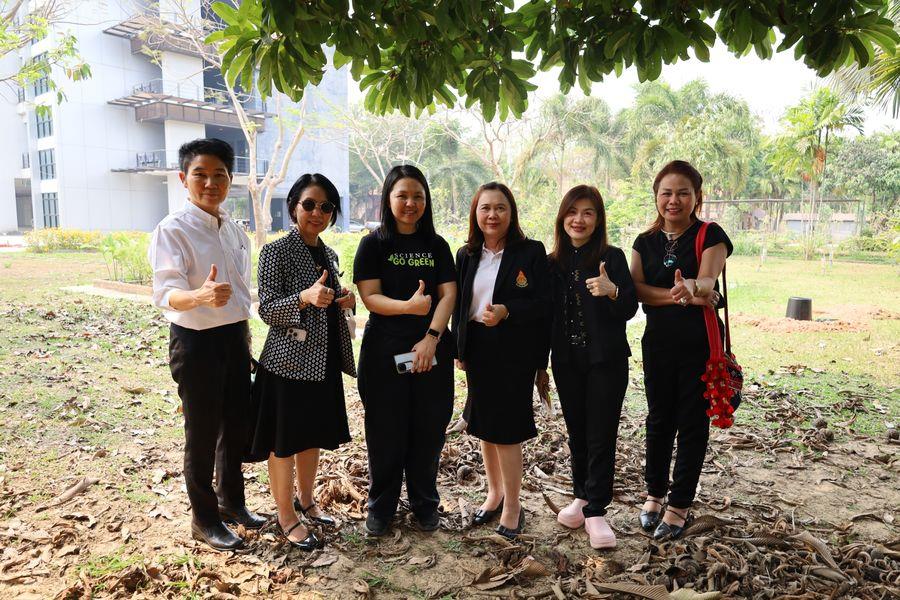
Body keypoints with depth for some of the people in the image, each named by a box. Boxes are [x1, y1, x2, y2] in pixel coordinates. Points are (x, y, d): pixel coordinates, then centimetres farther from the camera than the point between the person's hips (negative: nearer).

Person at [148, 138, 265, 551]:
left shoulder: (235, 231, 7)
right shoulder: (173, 230, -15)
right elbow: (166, 294, -26)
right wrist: (201, 296, -48)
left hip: (235, 337, 7)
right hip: (196, 341, -7)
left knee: (236, 425, 18)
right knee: (203, 434, 6)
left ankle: (231, 502, 39)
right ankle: (204, 520, 26)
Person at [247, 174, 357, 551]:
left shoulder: (329, 254, 11)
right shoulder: (276, 252, -11)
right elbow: (267, 310, -15)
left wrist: (345, 302, -2)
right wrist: (305, 297, -32)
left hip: (324, 363, 7)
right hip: (288, 363, -7)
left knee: (313, 436, 19)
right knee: (284, 442, 6)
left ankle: (305, 500, 38)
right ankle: (286, 516, 22)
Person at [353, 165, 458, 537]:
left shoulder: (437, 246, 8)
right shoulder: (374, 244, 0)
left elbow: (448, 295, 0)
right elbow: (369, 297, -9)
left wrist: (431, 337, -15)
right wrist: (409, 306, -27)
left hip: (431, 351, 2)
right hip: (385, 352, -2)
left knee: (428, 431, 8)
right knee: (386, 432, 5)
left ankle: (425, 505, 27)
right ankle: (381, 507, 25)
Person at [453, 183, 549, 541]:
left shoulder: (531, 252, -7)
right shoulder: (467, 255, 8)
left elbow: (543, 305, -10)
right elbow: (458, 304, 11)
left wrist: (506, 312, -25)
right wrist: (459, 349, 6)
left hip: (514, 352, -5)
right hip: (477, 350, 5)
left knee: (506, 429, -2)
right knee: (483, 426, 15)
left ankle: (512, 507, 15)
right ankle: (494, 493, 33)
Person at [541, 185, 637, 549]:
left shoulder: (612, 257, -6)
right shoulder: (553, 263, 4)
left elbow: (629, 310, -10)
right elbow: (548, 314, 9)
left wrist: (612, 290, -30)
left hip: (606, 361, -3)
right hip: (567, 362, 4)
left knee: (601, 437, 1)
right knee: (577, 433, 14)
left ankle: (595, 512, 11)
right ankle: (582, 496, 31)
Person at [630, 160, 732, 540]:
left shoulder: (710, 235, -5)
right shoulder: (645, 242, 6)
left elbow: (707, 282, -21)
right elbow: (636, 288, -8)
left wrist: (692, 286, -45)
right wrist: (677, 296, -23)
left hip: (700, 343, -3)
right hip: (658, 342, 4)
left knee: (692, 424, 5)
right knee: (659, 420, 13)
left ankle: (679, 505, 17)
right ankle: (654, 494, 29)